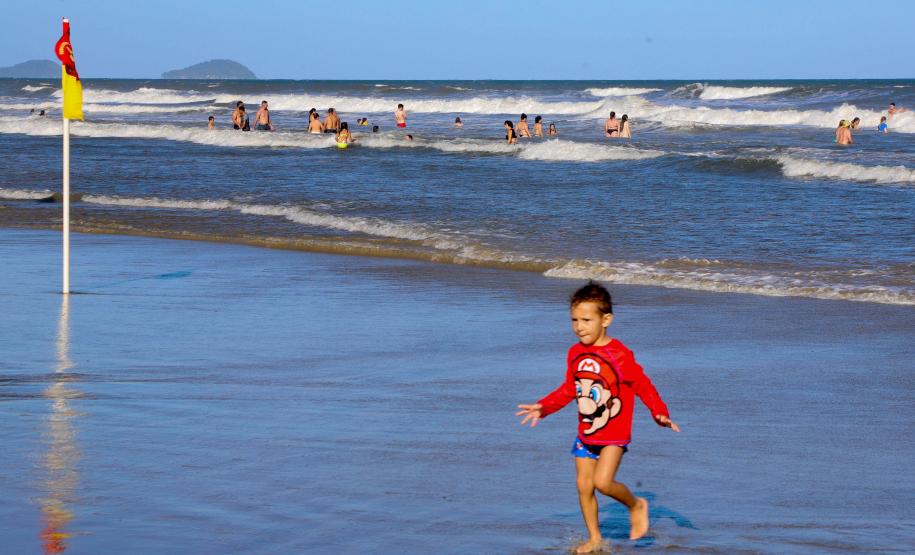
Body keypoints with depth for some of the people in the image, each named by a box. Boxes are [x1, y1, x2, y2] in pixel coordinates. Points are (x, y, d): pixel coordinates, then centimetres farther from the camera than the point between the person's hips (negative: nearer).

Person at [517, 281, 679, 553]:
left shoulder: (619, 355, -17)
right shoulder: (575, 353, 3)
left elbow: (643, 385, -12)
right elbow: (569, 389, 17)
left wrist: (660, 413, -23)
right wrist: (542, 407, 15)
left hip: (614, 434, -6)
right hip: (585, 433, 6)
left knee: (602, 482, -19)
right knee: (583, 485, 5)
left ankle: (636, 505, 10)